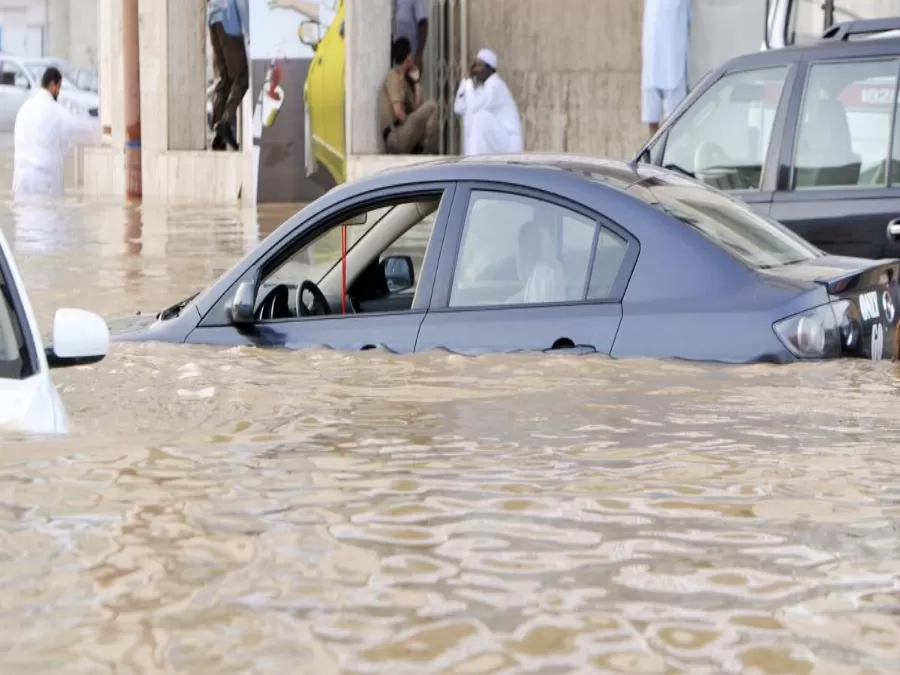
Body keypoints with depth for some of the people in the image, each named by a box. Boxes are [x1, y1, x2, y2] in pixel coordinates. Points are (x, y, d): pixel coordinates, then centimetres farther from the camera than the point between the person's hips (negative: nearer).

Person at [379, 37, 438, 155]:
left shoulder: (404, 78, 22)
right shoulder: (394, 76, -6)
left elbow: (417, 108, 12)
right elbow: (398, 111, -18)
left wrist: (416, 81, 13)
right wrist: (412, 127, -6)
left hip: (401, 137, 9)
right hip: (394, 137, -9)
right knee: (431, 106, -16)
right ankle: (430, 154, -13)